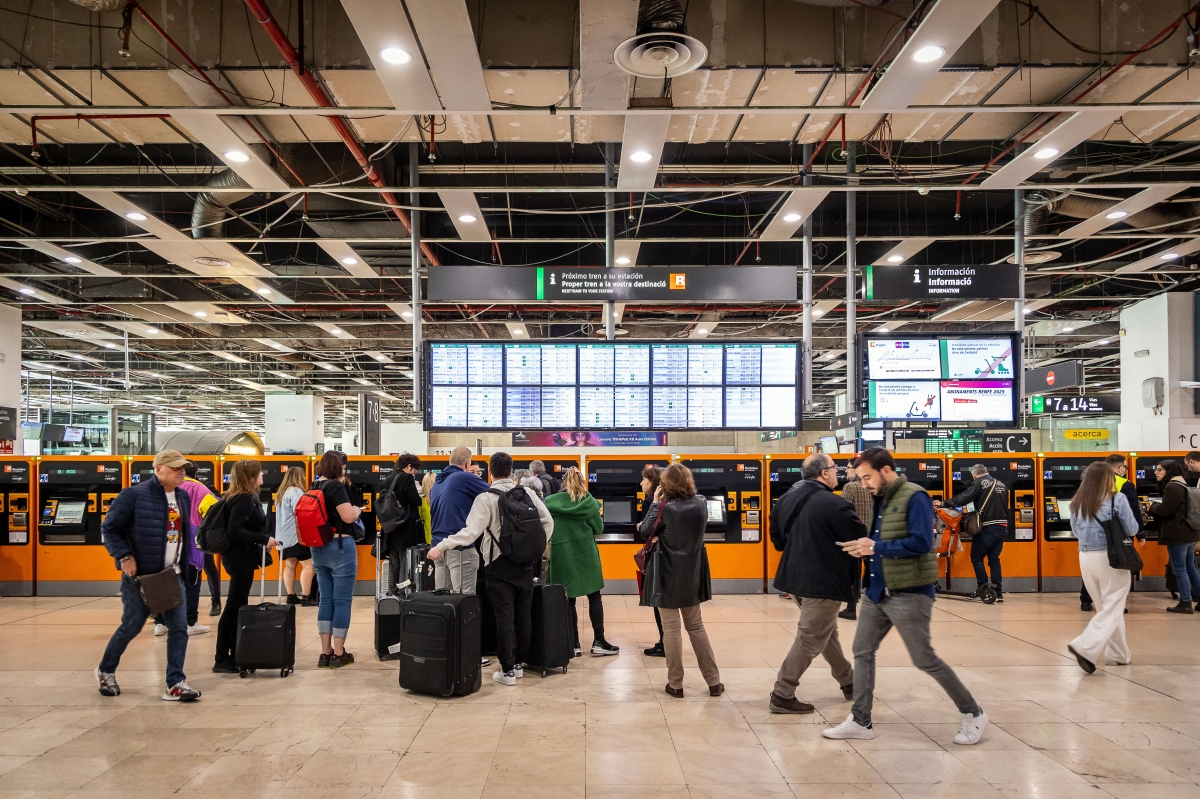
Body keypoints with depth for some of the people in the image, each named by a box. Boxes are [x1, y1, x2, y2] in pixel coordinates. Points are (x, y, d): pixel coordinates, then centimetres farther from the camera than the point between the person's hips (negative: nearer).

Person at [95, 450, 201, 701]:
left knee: (179, 628, -2)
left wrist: (184, 564, 11)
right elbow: (109, 529, -9)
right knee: (131, 626, 8)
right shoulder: (135, 495, -12)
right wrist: (124, 557, -17)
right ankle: (105, 671, 34)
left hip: (172, 576, 6)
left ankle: (176, 684, 4)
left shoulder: (183, 497, 8)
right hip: (139, 576, -5)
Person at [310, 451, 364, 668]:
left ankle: (325, 653, 14)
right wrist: (357, 509, 0)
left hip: (319, 548, 8)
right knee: (342, 601, 0)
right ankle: (339, 654, 4)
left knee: (325, 600, 12)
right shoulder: (336, 487, -14)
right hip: (340, 547, -8)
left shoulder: (313, 487, 11)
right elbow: (348, 516, -21)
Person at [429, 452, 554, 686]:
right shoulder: (528, 493, 1)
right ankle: (519, 663, 22)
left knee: (504, 617, 0)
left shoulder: (485, 498, -12)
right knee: (523, 614, 12)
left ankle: (508, 670, 3)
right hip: (526, 562, 4)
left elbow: (471, 531, -21)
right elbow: (547, 522, 2)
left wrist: (441, 547, -20)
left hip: (500, 564, -4)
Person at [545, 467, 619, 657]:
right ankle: (598, 641, 7)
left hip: (562, 554, 1)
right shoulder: (589, 502, -3)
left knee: (568, 600, 8)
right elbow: (599, 529, 1)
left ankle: (574, 644, 8)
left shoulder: (550, 502, -1)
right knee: (594, 597, 9)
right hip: (586, 554, -1)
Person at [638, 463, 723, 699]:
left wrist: (656, 502, -2)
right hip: (692, 574, 5)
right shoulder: (701, 504, -3)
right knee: (696, 626, 16)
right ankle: (714, 682, 17)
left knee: (671, 629, 5)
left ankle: (675, 684, 11)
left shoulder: (666, 508, -18)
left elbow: (645, 531, -7)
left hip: (669, 575, -5)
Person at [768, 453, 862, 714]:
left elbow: (777, 537, 15)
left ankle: (848, 682, 38)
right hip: (823, 581, -9)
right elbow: (861, 538, -15)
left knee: (828, 631, 23)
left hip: (796, 576, 9)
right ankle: (782, 696, 3)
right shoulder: (834, 504, -19)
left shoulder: (787, 499, 6)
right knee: (810, 640, 0)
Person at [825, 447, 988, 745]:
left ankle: (972, 713, 19)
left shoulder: (914, 498, -15)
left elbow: (921, 542, -25)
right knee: (862, 652, 7)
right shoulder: (881, 499, 10)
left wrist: (875, 547, -21)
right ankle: (860, 721, 15)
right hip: (877, 592, 9)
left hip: (908, 594, -8)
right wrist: (864, 547, -2)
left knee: (925, 659, 1)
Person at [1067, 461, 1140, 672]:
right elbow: (1131, 529, -4)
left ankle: (1119, 654, 25)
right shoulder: (1117, 499, -9)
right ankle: (1086, 647, -17)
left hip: (1086, 558, 5)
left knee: (1105, 608, 18)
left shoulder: (1077, 503, 4)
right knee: (1112, 610, 1)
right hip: (1111, 558, -5)